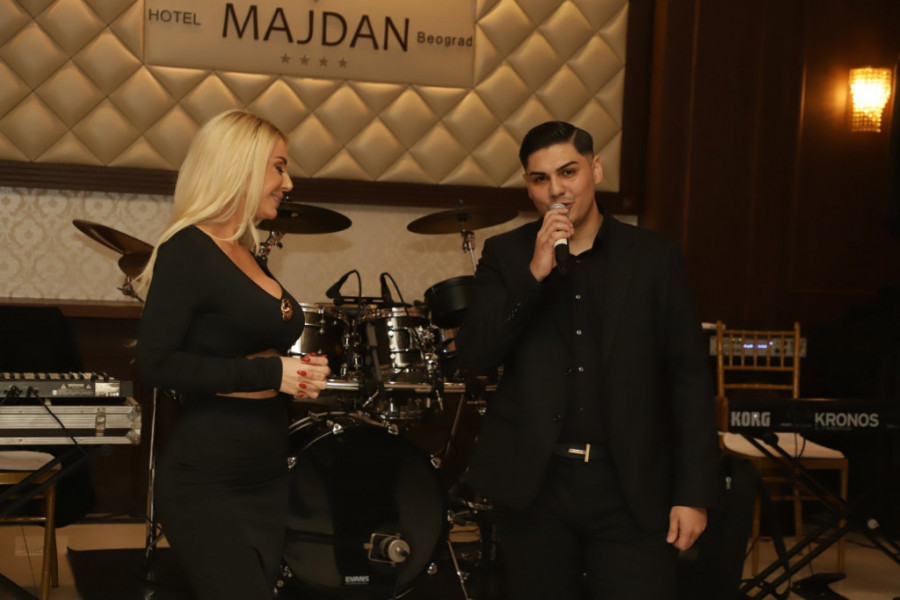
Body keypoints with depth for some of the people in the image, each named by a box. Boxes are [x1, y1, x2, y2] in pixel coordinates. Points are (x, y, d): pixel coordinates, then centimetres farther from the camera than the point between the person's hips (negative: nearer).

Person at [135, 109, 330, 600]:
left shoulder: (248, 256, 12)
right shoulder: (188, 250, -12)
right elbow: (156, 363, -20)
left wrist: (298, 374, 4)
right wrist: (269, 373, -19)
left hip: (267, 479, 9)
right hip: (206, 486, -8)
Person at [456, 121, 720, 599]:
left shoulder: (655, 258, 2)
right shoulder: (505, 255, 5)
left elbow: (689, 379, 1)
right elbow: (474, 356, -6)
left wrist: (694, 492, -4)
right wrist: (534, 272, -15)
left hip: (630, 489, -1)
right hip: (532, 484, 1)